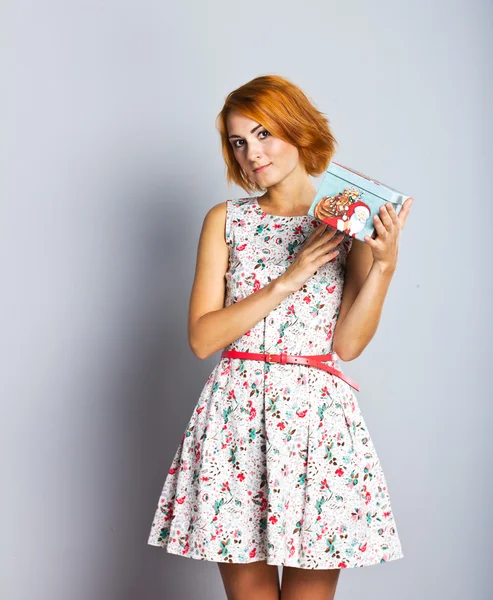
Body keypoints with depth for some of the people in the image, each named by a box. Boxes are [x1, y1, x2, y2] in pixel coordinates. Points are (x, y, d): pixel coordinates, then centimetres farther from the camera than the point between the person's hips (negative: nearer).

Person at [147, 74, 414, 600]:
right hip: (236, 415, 1)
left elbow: (348, 343, -3)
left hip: (318, 416, -1)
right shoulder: (225, 221, 7)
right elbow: (201, 338, -3)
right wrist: (287, 281, -10)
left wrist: (384, 264, -15)